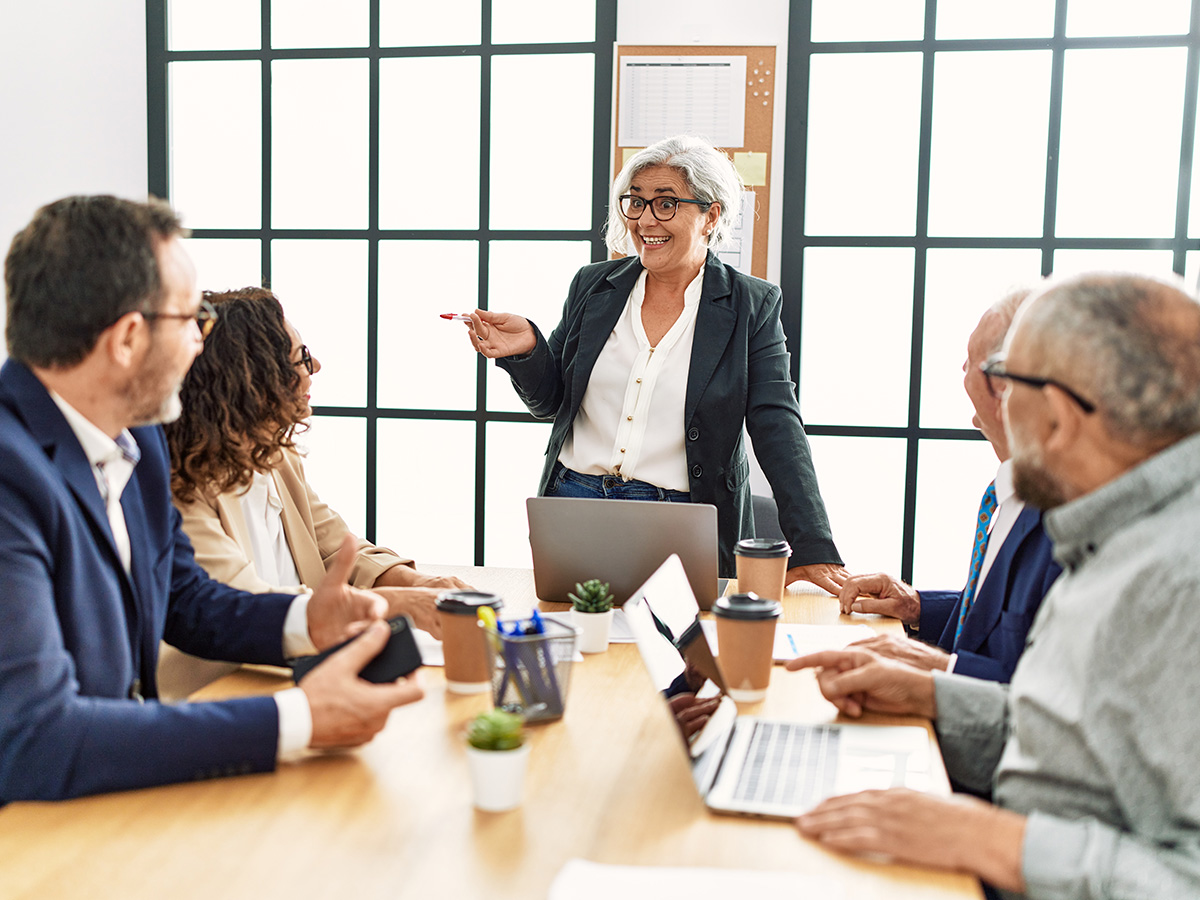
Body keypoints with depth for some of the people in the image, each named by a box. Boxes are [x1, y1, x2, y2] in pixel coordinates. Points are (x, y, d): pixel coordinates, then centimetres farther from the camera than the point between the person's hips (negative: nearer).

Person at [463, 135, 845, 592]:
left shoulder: (752, 306, -2)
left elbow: (778, 429, -8)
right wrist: (527, 350, -12)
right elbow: (550, 403, 11)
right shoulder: (592, 285, 6)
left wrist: (814, 551, -17)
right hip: (573, 499, 3)